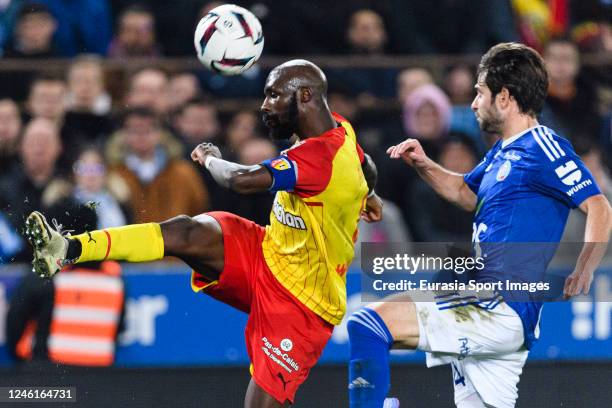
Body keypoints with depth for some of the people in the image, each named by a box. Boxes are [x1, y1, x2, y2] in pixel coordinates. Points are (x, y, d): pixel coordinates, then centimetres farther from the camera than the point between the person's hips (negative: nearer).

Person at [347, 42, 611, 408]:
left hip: (500, 311, -10)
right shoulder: (503, 152, 20)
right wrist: (424, 166, 20)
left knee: (368, 326, -19)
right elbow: (465, 193, 38)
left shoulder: (543, 148, -9)